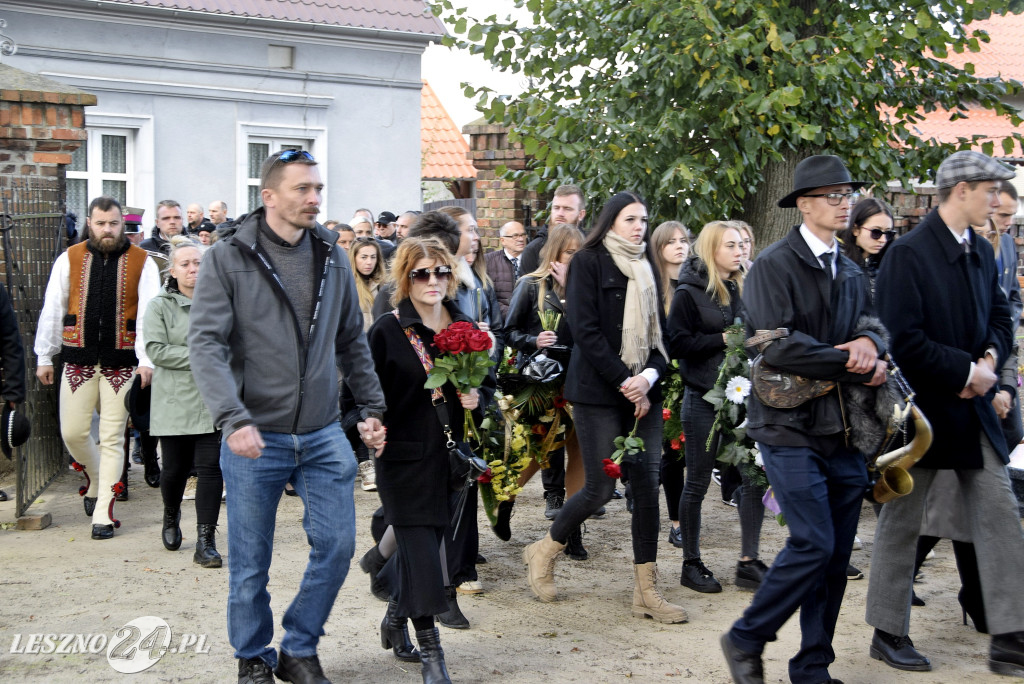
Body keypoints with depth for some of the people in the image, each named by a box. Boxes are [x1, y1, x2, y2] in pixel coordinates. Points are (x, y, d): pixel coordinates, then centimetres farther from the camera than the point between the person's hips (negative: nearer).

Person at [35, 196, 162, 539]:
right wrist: (44, 356, 6)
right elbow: (52, 309, 7)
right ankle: (97, 482, 31)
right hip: (79, 360, 2)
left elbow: (148, 314, -6)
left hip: (121, 363, -2)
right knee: (73, 432, 2)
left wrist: (146, 359, -15)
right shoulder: (70, 259, 4)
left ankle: (103, 513, 6)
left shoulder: (141, 263, 0)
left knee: (112, 438, 0)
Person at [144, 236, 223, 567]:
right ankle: (171, 518, 39)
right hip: (175, 403, -1)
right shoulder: (160, 306, 0)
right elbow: (155, 349, -10)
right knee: (176, 469, 9)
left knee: (211, 468, -5)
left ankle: (205, 541, -1)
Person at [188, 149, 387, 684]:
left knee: (336, 545, 2)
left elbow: (353, 343, 16)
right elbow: (206, 343, -14)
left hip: (323, 437, 4)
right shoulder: (227, 259, -6)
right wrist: (234, 418, -26)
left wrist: (372, 408, 11)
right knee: (250, 563, 7)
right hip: (255, 438, -3)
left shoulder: (332, 258, 7)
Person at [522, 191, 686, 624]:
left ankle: (646, 592, 6)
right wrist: (625, 382, -14)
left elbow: (660, 330, 12)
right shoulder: (589, 261, -2)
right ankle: (544, 552, 20)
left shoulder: (646, 268, 15)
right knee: (601, 488, -6)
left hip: (643, 391, 6)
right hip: (598, 392, -5)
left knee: (647, 486, 0)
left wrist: (650, 377, -7)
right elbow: (585, 330, -11)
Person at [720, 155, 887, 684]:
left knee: (837, 554, 6)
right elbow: (778, 344, -18)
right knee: (814, 544, -12)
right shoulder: (774, 265, -8)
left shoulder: (850, 272, 17)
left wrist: (868, 342, -13)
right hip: (790, 424, -7)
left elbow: (871, 323, 12)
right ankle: (745, 641, 7)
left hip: (842, 426, 7)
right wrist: (853, 365, -14)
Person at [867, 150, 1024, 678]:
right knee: (901, 521, 7)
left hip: (971, 407, 7)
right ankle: (889, 634, 20)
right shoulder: (908, 254, -16)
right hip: (921, 410, -7)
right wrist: (966, 370, -16)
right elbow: (904, 340, -21)